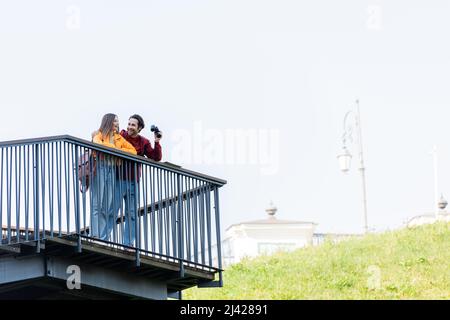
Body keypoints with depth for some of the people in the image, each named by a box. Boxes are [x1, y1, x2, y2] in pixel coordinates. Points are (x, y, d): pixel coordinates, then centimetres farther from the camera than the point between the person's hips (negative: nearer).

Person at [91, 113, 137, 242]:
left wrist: (119, 150, -2)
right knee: (98, 203, -10)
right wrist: (115, 148, -6)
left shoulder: (119, 138, 19)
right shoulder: (99, 135, 7)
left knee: (109, 206, -2)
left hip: (112, 170, 4)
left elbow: (133, 151, 13)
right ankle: (95, 236, -13)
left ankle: (103, 238, -2)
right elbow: (97, 144, -16)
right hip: (100, 168, -4)